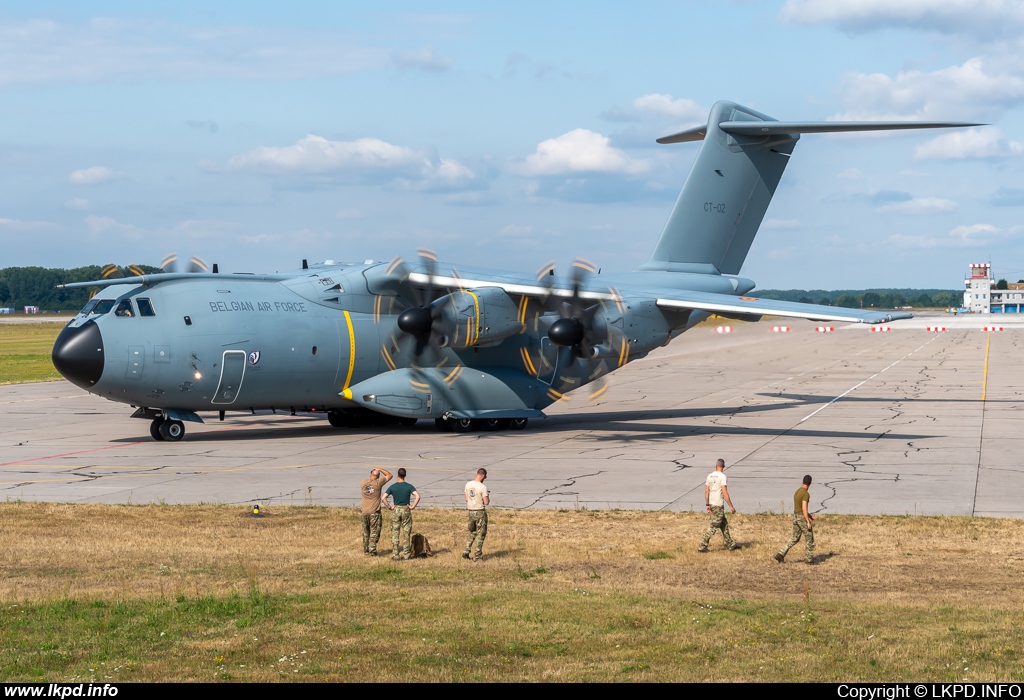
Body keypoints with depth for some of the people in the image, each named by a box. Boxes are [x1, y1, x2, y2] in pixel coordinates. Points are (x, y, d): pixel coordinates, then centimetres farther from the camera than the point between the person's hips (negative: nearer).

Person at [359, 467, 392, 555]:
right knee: (374, 532, 1)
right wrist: (379, 470, 4)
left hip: (365, 512, 5)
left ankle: (365, 549, 22)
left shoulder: (363, 482, 2)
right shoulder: (378, 483, -11)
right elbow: (389, 475, 0)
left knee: (365, 532, 16)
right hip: (374, 513, -5)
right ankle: (372, 550, -4)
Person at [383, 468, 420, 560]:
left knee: (395, 533, 5)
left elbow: (384, 498, -11)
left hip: (396, 510, 0)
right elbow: (417, 496, -18)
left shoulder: (392, 487, -3)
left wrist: (389, 507, -1)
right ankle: (406, 554, 9)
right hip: (406, 511, 0)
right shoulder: (409, 486, -5)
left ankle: (395, 555, 4)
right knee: (407, 534, 7)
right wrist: (413, 506, -9)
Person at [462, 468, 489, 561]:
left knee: (472, 533, 21)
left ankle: (466, 552, 15)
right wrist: (488, 497, 3)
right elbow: (486, 502, -17)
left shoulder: (468, 484, 1)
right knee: (480, 534, 5)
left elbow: (467, 499, 8)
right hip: (480, 512, -6)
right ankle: (477, 556, 6)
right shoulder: (482, 487, -18)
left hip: (470, 511, 6)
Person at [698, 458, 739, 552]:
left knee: (724, 524, 17)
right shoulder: (722, 476, -13)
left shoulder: (710, 476, 8)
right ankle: (702, 546, -6)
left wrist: (707, 505, 13)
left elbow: (706, 491, 8)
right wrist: (731, 506, -13)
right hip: (718, 505, -8)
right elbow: (725, 493, -17)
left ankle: (730, 544, 24)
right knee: (713, 526, -4)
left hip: (711, 504, 8)